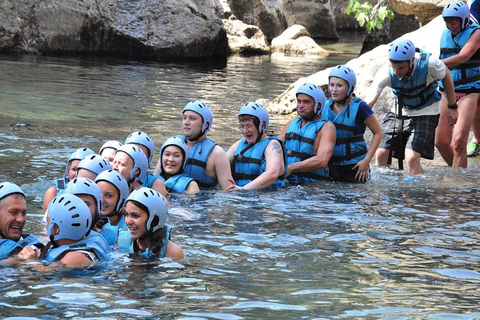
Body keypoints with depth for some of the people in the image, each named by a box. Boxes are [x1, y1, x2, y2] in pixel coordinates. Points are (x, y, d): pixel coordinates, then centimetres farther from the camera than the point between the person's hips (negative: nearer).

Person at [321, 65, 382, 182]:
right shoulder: (325, 106, 2)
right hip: (331, 165, 4)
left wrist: (367, 160, -10)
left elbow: (378, 133, -4)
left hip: (354, 165, -4)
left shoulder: (359, 107, -11)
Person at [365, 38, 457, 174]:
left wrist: (452, 107, 1)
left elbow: (446, 76, -7)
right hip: (400, 112, 3)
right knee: (381, 154, -4)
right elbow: (370, 100, -31)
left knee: (411, 158, -19)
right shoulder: (386, 73, -25)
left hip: (426, 113, -3)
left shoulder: (429, 63, -29)